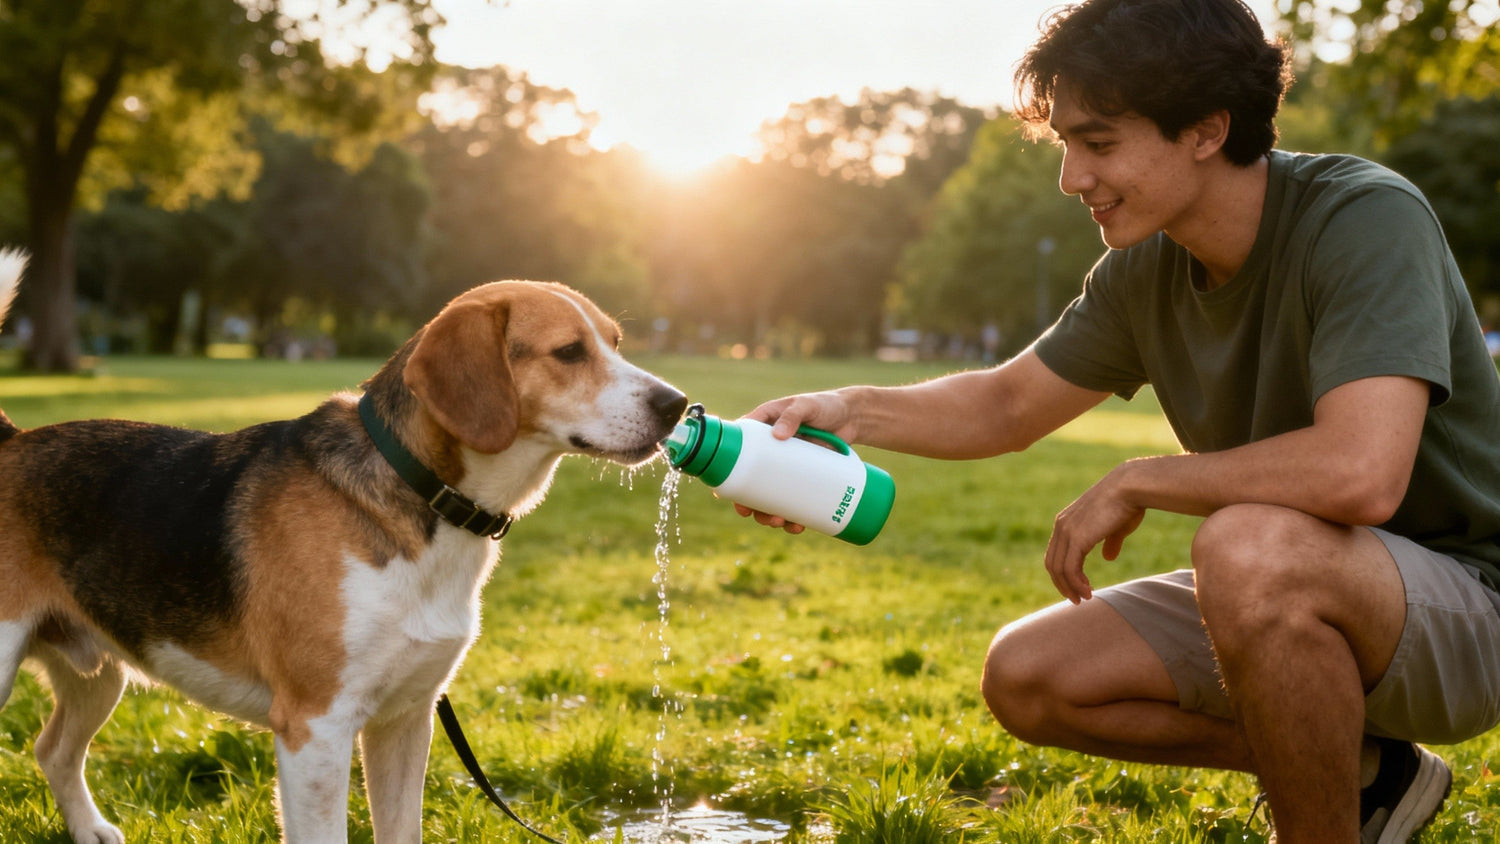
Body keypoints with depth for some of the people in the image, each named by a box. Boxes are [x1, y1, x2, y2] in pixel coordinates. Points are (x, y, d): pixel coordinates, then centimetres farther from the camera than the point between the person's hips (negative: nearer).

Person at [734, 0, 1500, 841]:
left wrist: (1135, 483, -23)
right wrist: (852, 409, -9)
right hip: (1295, 605, 8)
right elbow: (1007, 405, 10)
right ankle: (1363, 772, 8)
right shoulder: (1145, 269, -1)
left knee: (1251, 546, -37)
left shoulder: (1366, 219, -24)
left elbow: (1359, 473, -38)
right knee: (1027, 677, -1)